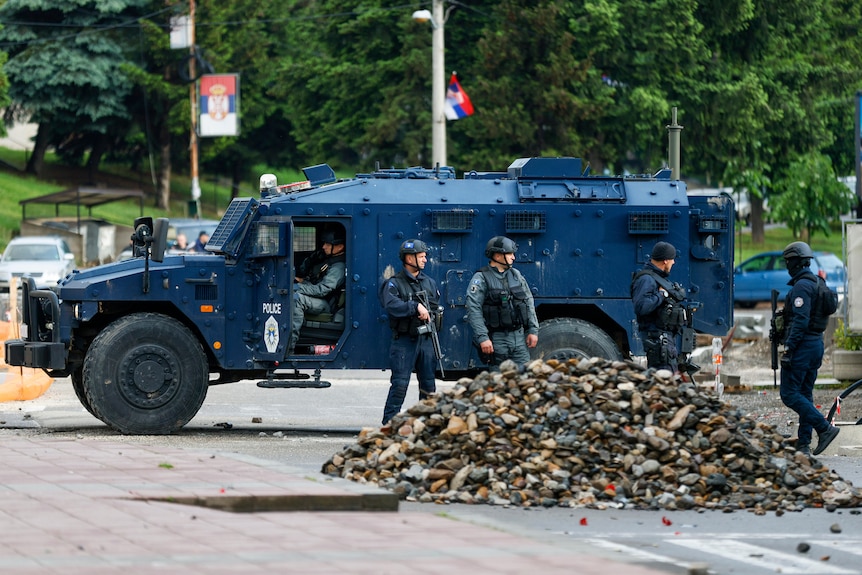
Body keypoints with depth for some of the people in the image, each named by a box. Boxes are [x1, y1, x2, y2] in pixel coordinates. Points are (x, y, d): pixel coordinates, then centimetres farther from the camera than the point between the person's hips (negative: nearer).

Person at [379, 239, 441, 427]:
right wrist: (416, 307, -27)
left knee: (428, 384, 9)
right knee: (400, 383, -11)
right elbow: (390, 305, -21)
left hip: (426, 339, 6)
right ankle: (389, 422, -8)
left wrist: (430, 316, -2)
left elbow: (436, 309, 19)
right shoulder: (394, 283, -4)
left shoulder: (430, 283, 15)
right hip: (404, 340, -6)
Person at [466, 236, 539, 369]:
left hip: (519, 336, 5)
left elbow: (529, 303, 17)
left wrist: (533, 330, 9)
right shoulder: (481, 279, -6)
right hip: (497, 340, -5)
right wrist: (482, 338, -21)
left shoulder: (516, 275, 13)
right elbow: (473, 310, -13)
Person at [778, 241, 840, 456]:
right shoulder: (818, 284, 15)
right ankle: (803, 444, 11)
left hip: (802, 344, -10)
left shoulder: (802, 286, -15)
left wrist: (788, 348, -22)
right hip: (816, 343, 10)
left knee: (789, 394, -8)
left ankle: (824, 428, -15)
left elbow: (800, 321, -23)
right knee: (804, 394, 11)